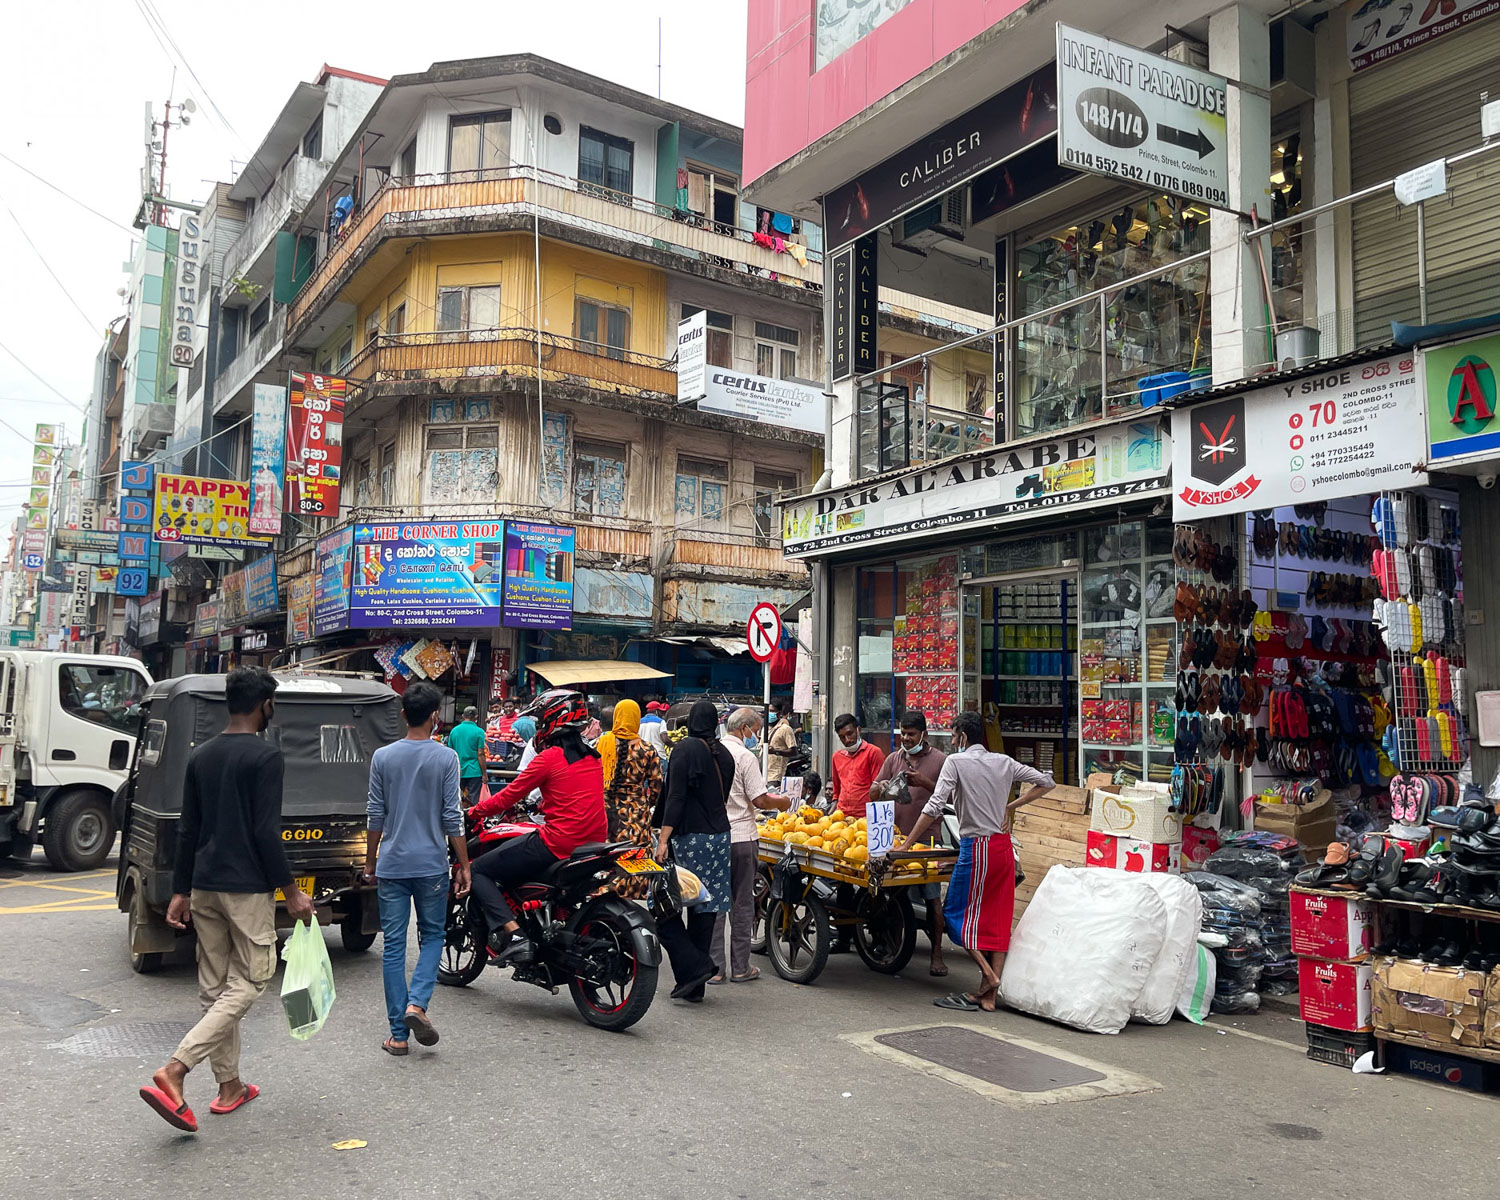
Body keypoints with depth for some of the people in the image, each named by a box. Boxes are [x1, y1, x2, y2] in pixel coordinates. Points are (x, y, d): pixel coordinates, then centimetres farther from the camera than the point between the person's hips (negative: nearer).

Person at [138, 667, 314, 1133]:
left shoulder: (201, 756, 9)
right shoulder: (266, 757, -13)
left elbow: (187, 830, 12)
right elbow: (266, 833, -17)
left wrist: (180, 892, 17)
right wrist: (291, 892, -10)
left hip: (204, 886, 8)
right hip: (248, 889, -8)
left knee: (215, 986, 13)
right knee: (247, 984, 0)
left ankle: (229, 1085, 22)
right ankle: (173, 1073, -12)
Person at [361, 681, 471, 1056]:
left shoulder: (383, 757, -1)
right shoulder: (445, 759, -7)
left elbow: (375, 815, 3)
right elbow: (452, 818, -7)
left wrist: (370, 861, 14)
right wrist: (463, 865, 1)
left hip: (392, 866, 2)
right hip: (431, 865, -1)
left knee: (394, 945, 7)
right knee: (432, 936, 16)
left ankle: (398, 1033, 10)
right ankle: (417, 1003, -4)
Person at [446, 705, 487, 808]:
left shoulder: (454, 730, 5)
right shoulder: (479, 732, -8)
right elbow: (480, 754, -10)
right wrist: (484, 774, -4)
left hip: (458, 772, 4)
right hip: (474, 772, -4)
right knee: (473, 801, 2)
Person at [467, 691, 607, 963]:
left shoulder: (549, 757, -10)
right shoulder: (592, 757, 11)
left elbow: (509, 796, -4)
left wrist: (474, 811, 11)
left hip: (557, 843, -8)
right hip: (594, 843, 8)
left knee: (479, 871, 4)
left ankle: (513, 935, -14)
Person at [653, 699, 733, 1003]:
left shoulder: (685, 749, -9)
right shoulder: (724, 754, 11)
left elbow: (675, 797, -16)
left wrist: (663, 839, -17)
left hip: (688, 838, -7)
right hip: (720, 839, 7)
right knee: (703, 909, 9)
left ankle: (694, 967, -9)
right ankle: (694, 985, 14)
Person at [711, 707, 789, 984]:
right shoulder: (745, 757, -12)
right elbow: (760, 800, -15)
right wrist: (782, 802, 5)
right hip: (740, 837, -5)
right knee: (742, 904, 6)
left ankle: (714, 968, 10)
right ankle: (740, 968, 13)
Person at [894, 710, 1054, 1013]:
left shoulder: (956, 761, -7)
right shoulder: (1004, 762, 10)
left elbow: (934, 807, -14)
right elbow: (1046, 783, 16)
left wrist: (906, 844, -10)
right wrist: (1009, 806, 16)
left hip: (977, 847, -7)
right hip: (1004, 845, 7)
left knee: (956, 912, 6)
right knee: (997, 920, 8)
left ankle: (988, 975, -5)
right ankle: (988, 995, 11)